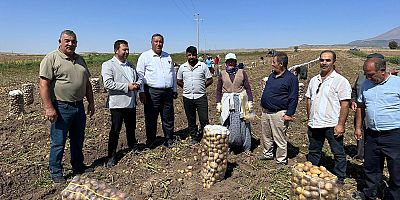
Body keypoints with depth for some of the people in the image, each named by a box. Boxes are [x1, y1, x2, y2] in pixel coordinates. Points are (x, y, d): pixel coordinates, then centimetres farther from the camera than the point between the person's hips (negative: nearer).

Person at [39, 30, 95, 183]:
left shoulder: (80, 60, 13)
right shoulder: (51, 59, -8)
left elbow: (87, 83, 18)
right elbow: (43, 85, -15)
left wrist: (91, 102, 14)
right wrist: (48, 108, -21)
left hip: (79, 106, 7)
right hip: (61, 108, -6)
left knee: (78, 140, 17)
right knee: (58, 142, 4)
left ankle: (78, 166, 33)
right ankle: (56, 173, 21)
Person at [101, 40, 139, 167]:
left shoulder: (130, 65, 16)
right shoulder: (108, 65, -5)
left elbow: (136, 78, 25)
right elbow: (108, 83, -18)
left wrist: (136, 85, 1)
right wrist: (127, 86, -20)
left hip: (131, 103, 6)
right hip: (117, 103, -6)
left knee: (131, 128, 18)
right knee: (115, 130, 1)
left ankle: (132, 146, 39)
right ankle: (112, 155, 14)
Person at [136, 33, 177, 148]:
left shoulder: (168, 57, 15)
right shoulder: (145, 56, 0)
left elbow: (173, 74, 20)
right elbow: (140, 75, -3)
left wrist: (174, 90, 17)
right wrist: (141, 91, -9)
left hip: (168, 92, 4)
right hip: (152, 92, -4)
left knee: (168, 118, 9)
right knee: (151, 118, 3)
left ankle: (169, 140, 22)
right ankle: (150, 142, 17)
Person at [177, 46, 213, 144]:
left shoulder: (203, 66, -1)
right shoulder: (182, 67, 6)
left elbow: (210, 80, 4)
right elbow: (178, 81, 16)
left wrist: (201, 87, -3)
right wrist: (186, 87, 6)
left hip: (201, 96, -2)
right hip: (187, 97, 3)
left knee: (204, 119, -3)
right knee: (191, 120, 12)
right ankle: (194, 137, 26)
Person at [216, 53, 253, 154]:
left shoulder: (242, 73, 5)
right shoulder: (222, 74, 7)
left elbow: (248, 88, 4)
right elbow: (218, 90, 9)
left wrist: (250, 101, -4)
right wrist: (218, 103, 1)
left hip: (241, 101, 0)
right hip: (227, 102, 1)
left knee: (243, 124, 2)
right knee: (228, 124, 2)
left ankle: (246, 147, 16)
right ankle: (228, 145, 18)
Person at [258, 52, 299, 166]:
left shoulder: (291, 78, -11)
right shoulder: (272, 75, 12)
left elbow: (293, 98, -12)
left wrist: (289, 114, -15)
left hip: (278, 114, -7)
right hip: (265, 112, 8)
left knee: (280, 139, 3)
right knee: (266, 136, 19)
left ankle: (281, 161, 18)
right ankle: (267, 154, 37)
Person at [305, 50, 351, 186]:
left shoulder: (340, 81, -9)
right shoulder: (314, 80, 10)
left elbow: (345, 104, -13)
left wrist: (341, 124, -17)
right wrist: (310, 118, 11)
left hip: (332, 125, -6)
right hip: (314, 124, 6)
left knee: (338, 153, 10)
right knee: (313, 152, 18)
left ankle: (339, 179, 26)